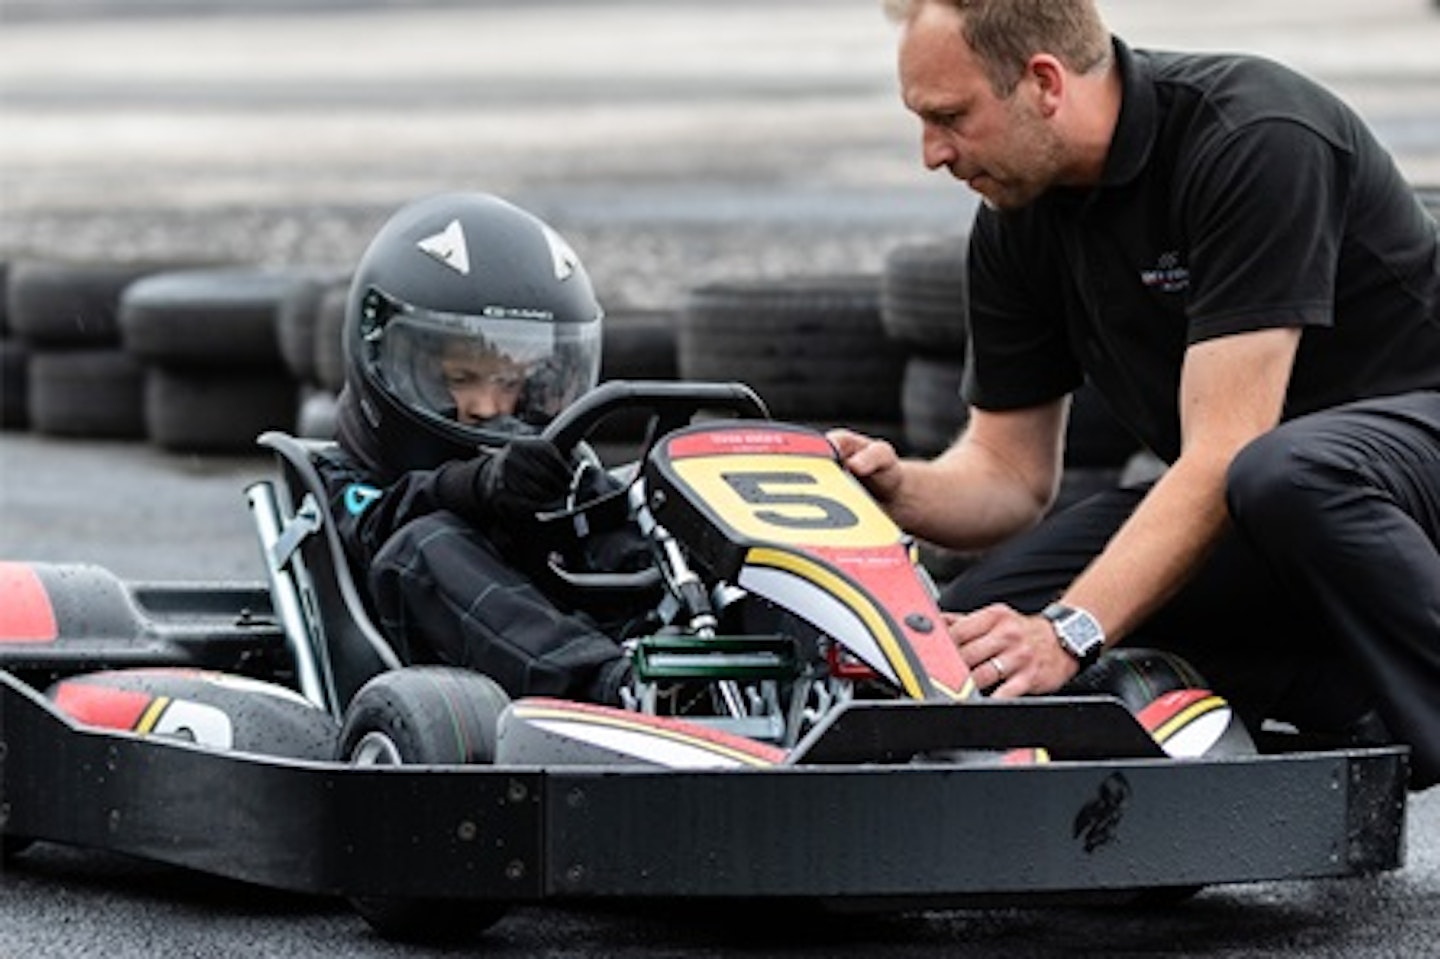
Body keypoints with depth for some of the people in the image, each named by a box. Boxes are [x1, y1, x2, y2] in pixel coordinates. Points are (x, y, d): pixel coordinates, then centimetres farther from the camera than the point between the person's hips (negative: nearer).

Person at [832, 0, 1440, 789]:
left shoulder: (1257, 140, -25)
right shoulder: (1015, 219, -1)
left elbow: (1225, 454, -31)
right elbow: (1011, 471, 6)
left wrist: (1069, 633, -39)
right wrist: (897, 489, -17)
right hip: (1217, 507, 8)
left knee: (1283, 475, -42)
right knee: (977, 625, -14)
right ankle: (1367, 707, -12)